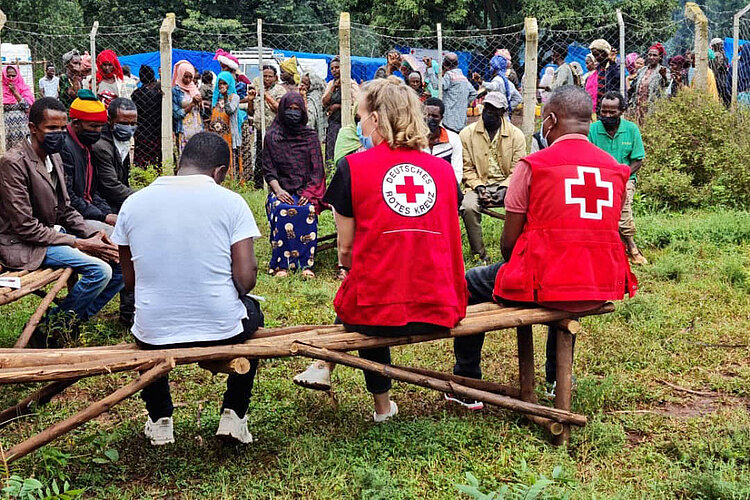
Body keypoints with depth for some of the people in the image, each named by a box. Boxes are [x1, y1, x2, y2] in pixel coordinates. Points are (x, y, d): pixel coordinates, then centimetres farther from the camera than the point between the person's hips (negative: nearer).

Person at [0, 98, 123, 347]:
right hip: (23, 246, -9)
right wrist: (79, 244, -21)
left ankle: (76, 321, 11)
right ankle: (47, 333, -8)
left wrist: (93, 235, -4)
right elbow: (25, 227, -21)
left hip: (55, 234, 9)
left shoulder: (54, 157, 9)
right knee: (99, 269, -25)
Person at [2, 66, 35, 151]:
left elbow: (28, 107, -8)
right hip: (6, 127, 0)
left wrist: (15, 92, -9)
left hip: (22, 127, 0)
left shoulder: (24, 88, 6)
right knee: (8, 149, -3)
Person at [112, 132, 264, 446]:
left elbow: (130, 281, 7)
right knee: (251, 312, 34)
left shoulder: (133, 203, 1)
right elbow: (246, 279, -11)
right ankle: (234, 415, 28)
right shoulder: (230, 202, -6)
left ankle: (159, 420, 37)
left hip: (154, 336, 2)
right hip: (222, 329, -2)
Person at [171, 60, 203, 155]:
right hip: (184, 131, -5)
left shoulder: (194, 89, 14)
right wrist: (192, 104, -11)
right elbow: (176, 114, -7)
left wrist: (200, 102, -4)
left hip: (197, 129, 5)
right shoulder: (175, 91, -2)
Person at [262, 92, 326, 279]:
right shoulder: (271, 137, 11)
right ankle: (282, 265, -31)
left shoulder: (311, 137, 12)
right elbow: (268, 169, 6)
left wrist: (308, 192, -10)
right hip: (281, 190, 0)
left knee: (307, 210, -34)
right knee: (281, 210, -34)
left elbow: (317, 169, 6)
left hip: (306, 190, 0)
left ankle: (307, 265, -30)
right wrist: (277, 190, -12)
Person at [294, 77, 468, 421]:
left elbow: (345, 249, 1)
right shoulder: (443, 168, 6)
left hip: (379, 312, -2)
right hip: (441, 312, 3)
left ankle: (382, 405, 37)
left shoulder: (353, 167, -3)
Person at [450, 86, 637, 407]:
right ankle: (557, 377, 48)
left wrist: (513, 270, 16)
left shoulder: (533, 165, -6)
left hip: (544, 284, -5)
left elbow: (509, 241, -4)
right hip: (603, 288, 6)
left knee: (470, 286, 21)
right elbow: (605, 232, 15)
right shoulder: (615, 170, 7)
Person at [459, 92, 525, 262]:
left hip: (506, 185, 0)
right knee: (469, 208, -33)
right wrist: (479, 187, -14)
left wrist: (504, 189, -16)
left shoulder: (516, 135, 3)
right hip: (478, 184, 0)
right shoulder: (467, 134, 2)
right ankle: (479, 253, -16)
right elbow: (467, 169, 2)